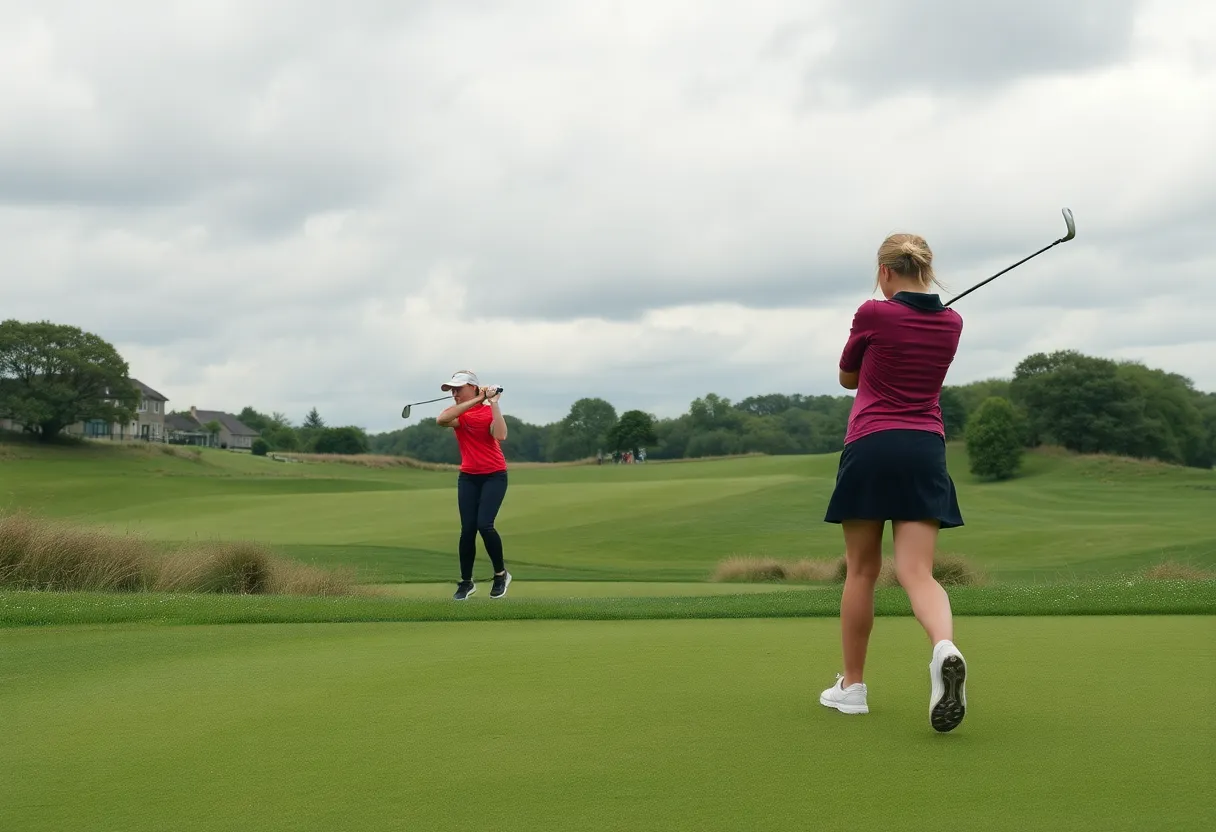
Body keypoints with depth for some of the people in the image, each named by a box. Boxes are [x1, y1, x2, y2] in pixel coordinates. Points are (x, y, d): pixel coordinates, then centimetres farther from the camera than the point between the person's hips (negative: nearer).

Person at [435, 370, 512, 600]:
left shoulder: (489, 411, -7)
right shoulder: (457, 413, -1)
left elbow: (500, 436, -28)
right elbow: (441, 419, -27)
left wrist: (493, 402, -24)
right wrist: (475, 400, -31)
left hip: (494, 476, -3)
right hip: (468, 477, 3)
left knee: (484, 525, -16)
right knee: (467, 529, -2)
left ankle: (501, 574, 4)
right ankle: (466, 582, 13)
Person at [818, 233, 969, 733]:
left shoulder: (872, 315, -4)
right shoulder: (951, 323, 11)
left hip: (870, 448, -3)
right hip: (925, 452, 3)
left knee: (862, 570, 10)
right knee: (917, 573, -5)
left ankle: (852, 686, 18)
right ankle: (945, 650, -36)